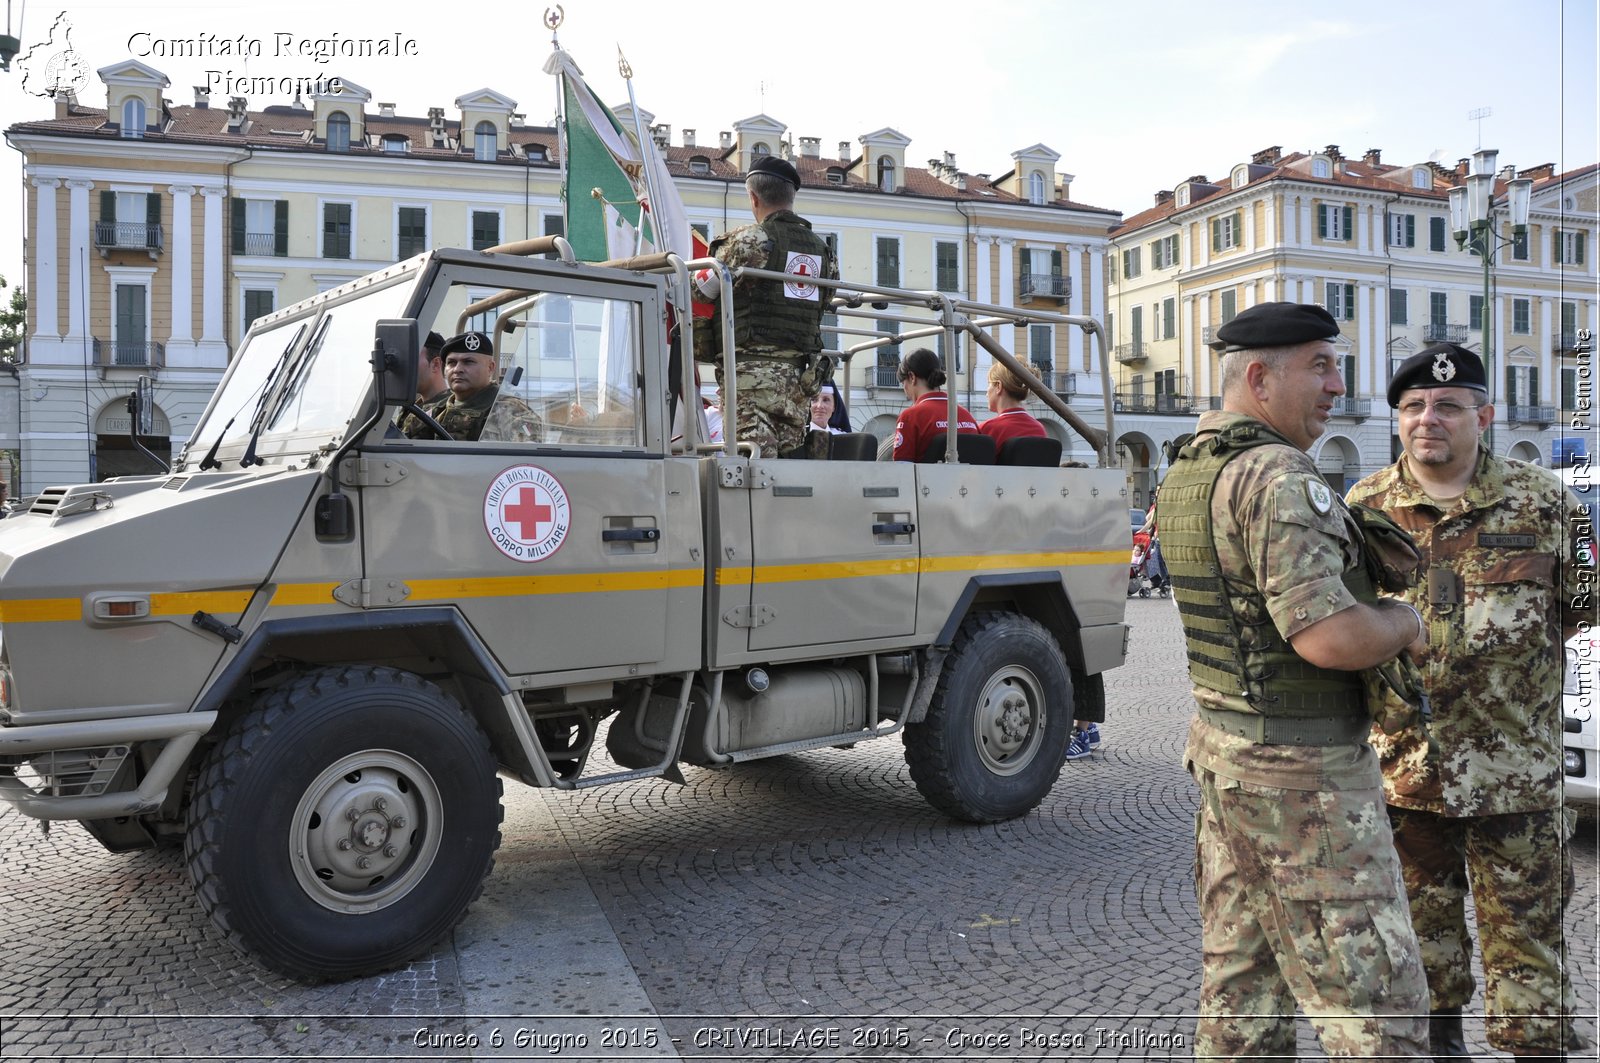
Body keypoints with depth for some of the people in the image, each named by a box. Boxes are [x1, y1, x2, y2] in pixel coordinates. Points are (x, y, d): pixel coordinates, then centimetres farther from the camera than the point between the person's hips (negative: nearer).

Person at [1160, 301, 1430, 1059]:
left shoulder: (1184, 476, 9)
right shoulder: (1278, 476, -20)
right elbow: (1329, 637, -27)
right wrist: (1405, 621, -6)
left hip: (1223, 743, 9)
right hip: (1305, 774, -9)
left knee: (1241, 989, 17)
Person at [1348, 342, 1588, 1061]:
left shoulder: (1540, 500, -1)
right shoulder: (1364, 506, 2)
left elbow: (1582, 595, 8)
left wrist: (1508, 649, -1)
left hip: (1514, 764, -1)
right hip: (1402, 755, 2)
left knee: (1525, 920, 6)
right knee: (1422, 909, 17)